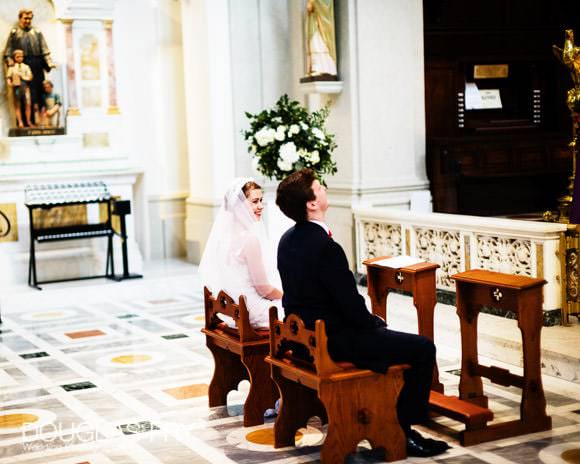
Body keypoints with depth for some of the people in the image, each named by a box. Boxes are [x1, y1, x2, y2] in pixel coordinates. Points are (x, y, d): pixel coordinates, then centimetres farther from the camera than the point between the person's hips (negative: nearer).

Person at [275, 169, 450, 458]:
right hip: (331, 342, -10)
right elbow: (351, 304, -21)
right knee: (423, 349, -4)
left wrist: (370, 320, 14)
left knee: (378, 330, 32)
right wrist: (375, 322, 0)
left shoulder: (288, 240, 4)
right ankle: (402, 430, 4)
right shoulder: (325, 247, -25)